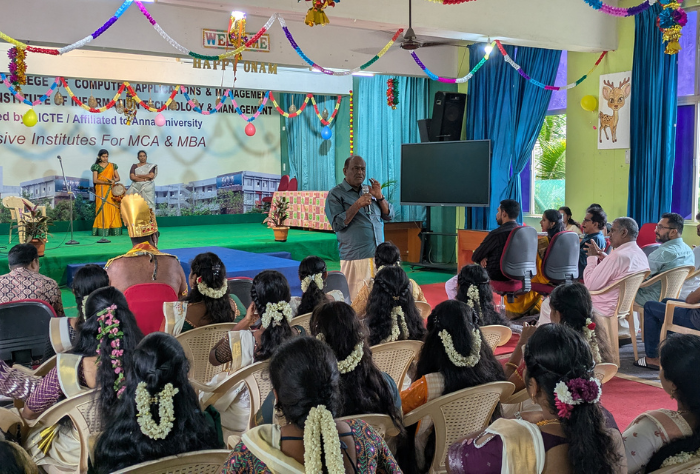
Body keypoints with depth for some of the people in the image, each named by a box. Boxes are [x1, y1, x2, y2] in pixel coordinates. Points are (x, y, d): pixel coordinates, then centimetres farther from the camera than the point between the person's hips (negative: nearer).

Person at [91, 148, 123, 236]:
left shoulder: (112, 166, 13)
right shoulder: (96, 166, 3)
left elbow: (118, 178, 11)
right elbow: (95, 180, -5)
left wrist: (113, 180, -11)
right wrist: (107, 182, -15)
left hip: (111, 191, 3)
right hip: (101, 190, -3)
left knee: (113, 209, -3)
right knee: (102, 209, -8)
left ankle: (114, 230, -2)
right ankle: (103, 231, -9)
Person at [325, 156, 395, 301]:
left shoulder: (369, 191, 18)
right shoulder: (335, 194, 1)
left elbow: (389, 216, 16)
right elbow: (337, 224, -10)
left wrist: (379, 197, 0)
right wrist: (357, 205, -17)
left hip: (379, 256, 5)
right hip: (355, 258, -5)